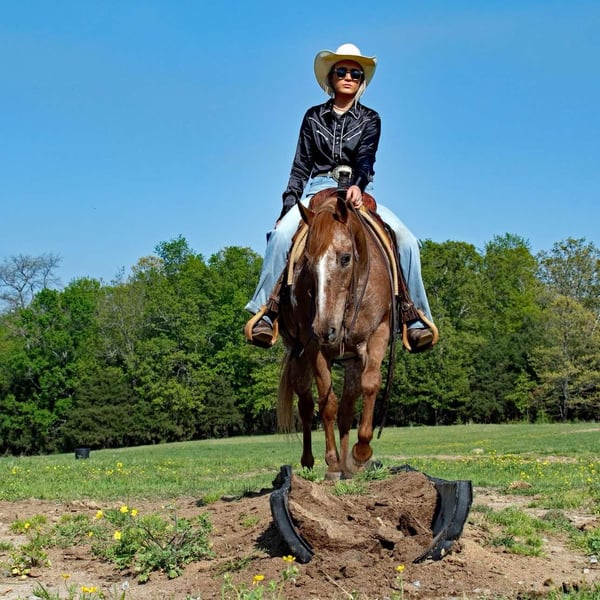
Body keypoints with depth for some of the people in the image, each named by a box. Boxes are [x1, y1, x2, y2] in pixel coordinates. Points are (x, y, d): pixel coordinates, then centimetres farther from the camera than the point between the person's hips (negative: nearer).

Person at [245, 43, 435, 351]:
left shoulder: (369, 119, 12)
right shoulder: (314, 117, 14)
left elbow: (366, 157, -7)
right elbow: (300, 167, 12)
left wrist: (357, 185, -30)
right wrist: (288, 206, 0)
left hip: (357, 192, 0)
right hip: (317, 190, 0)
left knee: (406, 239, -23)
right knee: (282, 233, -32)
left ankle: (416, 318, -17)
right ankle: (265, 312, -29)